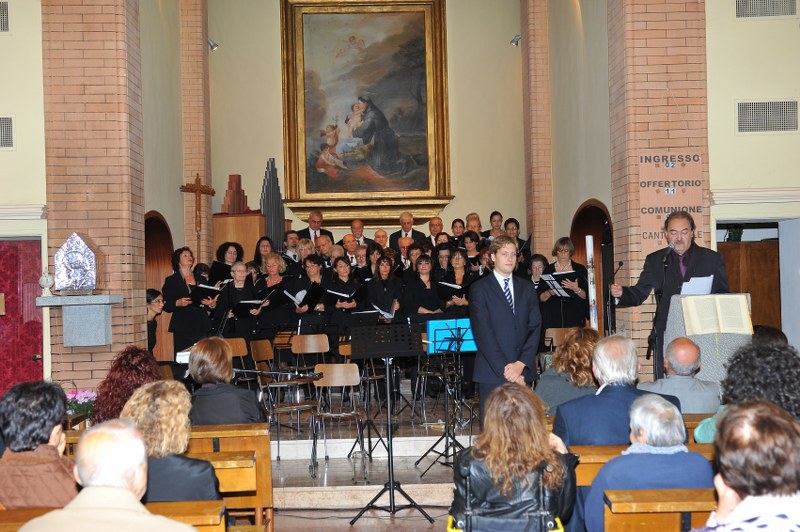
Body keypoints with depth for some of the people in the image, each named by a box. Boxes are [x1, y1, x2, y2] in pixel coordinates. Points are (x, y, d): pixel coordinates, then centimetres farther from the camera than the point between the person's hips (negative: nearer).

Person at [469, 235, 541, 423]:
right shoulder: (479, 288, 2)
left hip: (523, 372, 3)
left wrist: (521, 364, -8)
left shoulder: (526, 287, 14)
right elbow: (483, 332, -6)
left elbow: (535, 327, 6)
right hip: (492, 372, -3)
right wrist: (504, 368, -13)